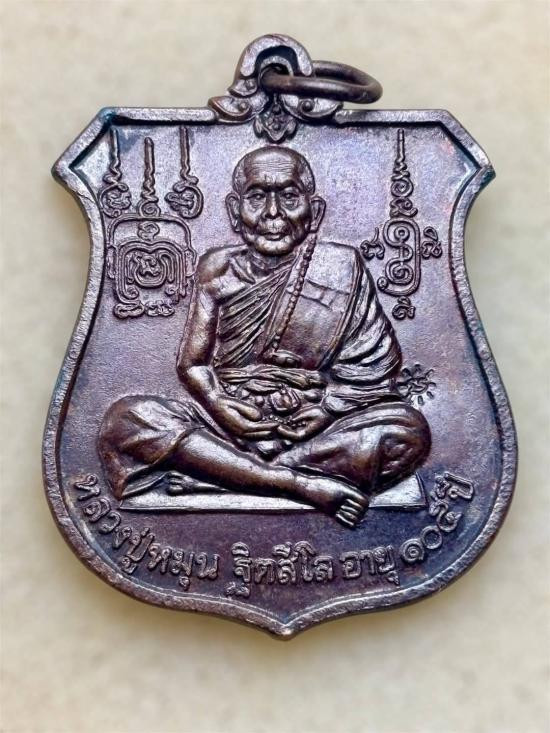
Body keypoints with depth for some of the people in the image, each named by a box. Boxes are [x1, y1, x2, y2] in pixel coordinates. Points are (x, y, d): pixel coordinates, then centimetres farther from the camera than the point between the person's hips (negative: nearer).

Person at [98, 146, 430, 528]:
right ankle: (299, 483, -29)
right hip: (229, 421, 1)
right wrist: (219, 405, -16)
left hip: (315, 426, 0)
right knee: (125, 419, -22)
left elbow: (376, 363, 1)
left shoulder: (341, 266, 1)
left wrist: (329, 408, -15)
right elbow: (192, 362, 4)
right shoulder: (218, 268, 5)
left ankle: (211, 468, -26)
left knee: (407, 429, -28)